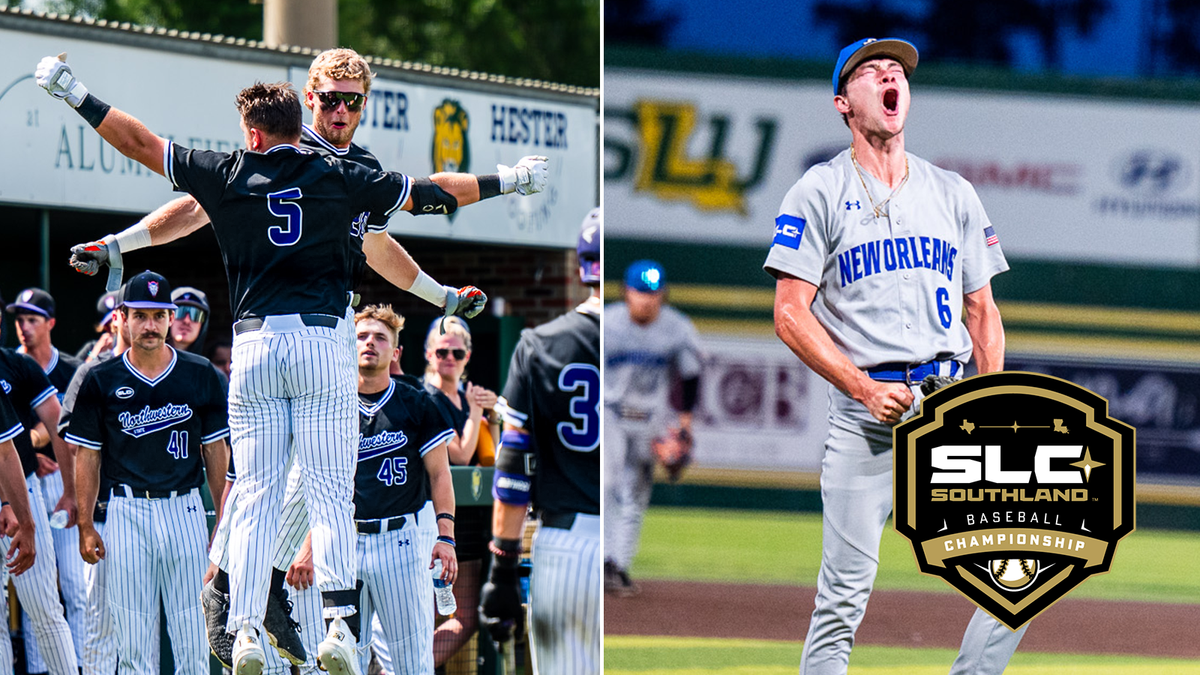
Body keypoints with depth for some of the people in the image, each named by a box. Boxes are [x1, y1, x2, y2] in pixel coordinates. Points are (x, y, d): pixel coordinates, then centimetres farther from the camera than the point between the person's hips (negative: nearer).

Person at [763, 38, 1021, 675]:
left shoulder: (954, 193, 17)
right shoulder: (818, 193, 4)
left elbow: (982, 311, 18)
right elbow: (791, 315, -3)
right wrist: (864, 389, -13)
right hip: (865, 408, -4)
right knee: (843, 600, -7)